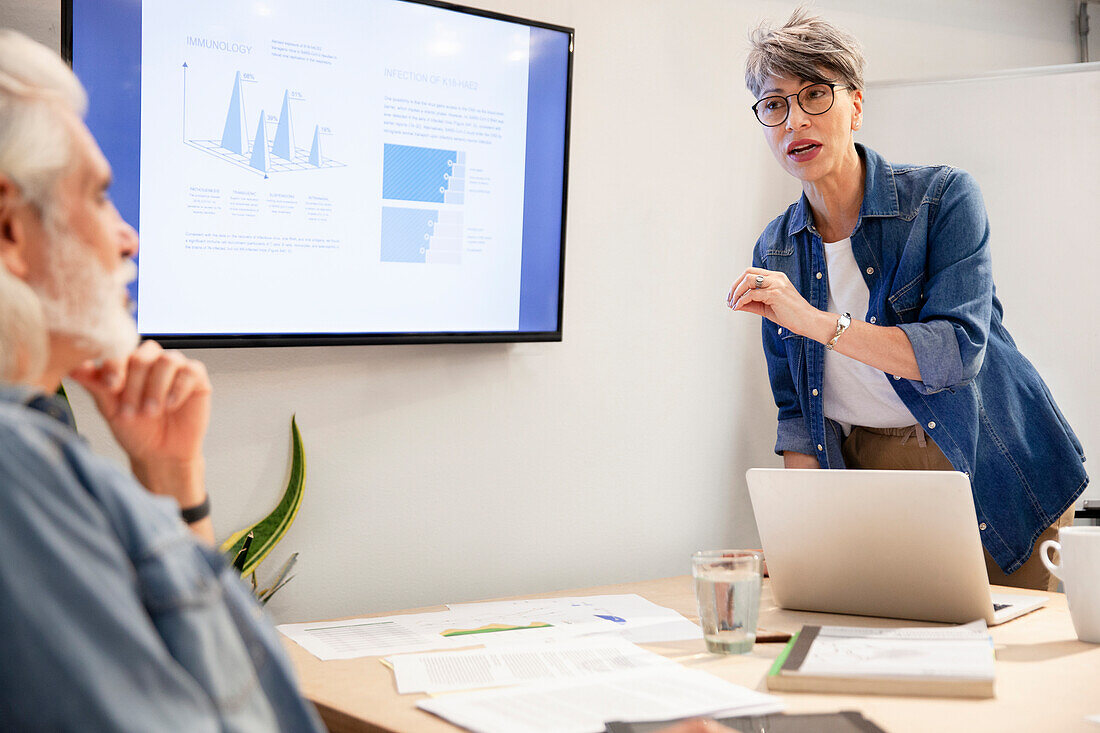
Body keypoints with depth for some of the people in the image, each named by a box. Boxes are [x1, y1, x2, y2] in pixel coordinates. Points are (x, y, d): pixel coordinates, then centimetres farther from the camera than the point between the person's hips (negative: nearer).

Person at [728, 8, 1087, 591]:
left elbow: (957, 351, -24)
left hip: (993, 480, -3)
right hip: (867, 480, 3)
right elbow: (795, 409, 5)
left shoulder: (943, 198, -12)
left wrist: (816, 322, -31)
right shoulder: (775, 252, 0)